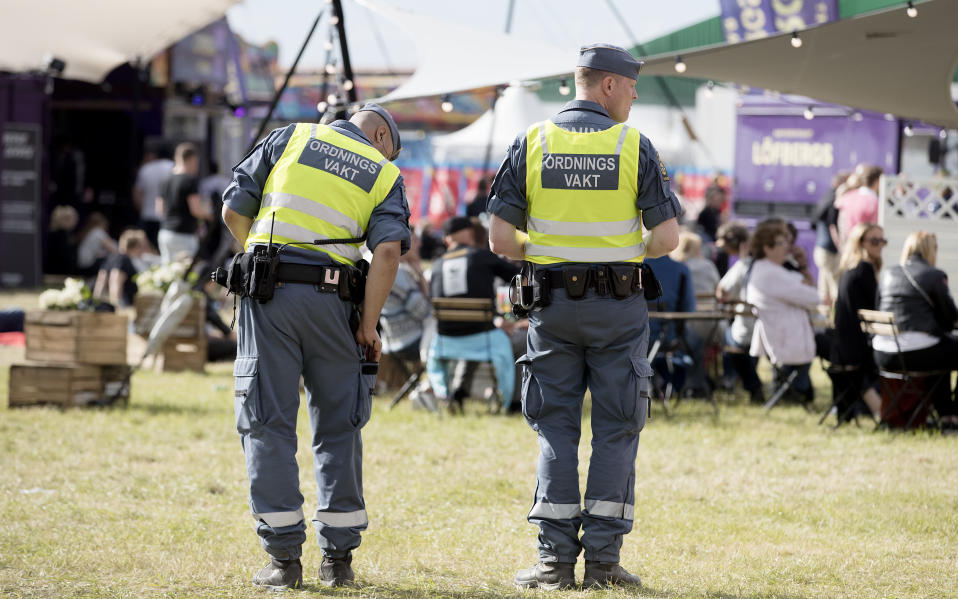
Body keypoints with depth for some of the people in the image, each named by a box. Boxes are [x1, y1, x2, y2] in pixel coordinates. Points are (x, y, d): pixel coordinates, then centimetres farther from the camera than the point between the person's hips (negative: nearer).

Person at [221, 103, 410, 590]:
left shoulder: (289, 138, 13)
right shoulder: (384, 174, 12)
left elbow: (234, 209, 8)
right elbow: (388, 249, -5)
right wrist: (368, 326, 1)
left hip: (268, 294, 0)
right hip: (331, 300, 1)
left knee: (268, 424, 3)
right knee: (338, 427, 13)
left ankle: (283, 558, 0)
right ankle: (338, 558, 13)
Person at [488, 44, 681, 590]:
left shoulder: (531, 143, 0)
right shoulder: (634, 146, -4)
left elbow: (500, 236, -4)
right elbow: (668, 236, -7)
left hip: (553, 301, 2)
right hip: (619, 305, -2)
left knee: (556, 430, 7)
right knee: (616, 431, 5)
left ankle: (556, 558, 2)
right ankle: (603, 558, 2)